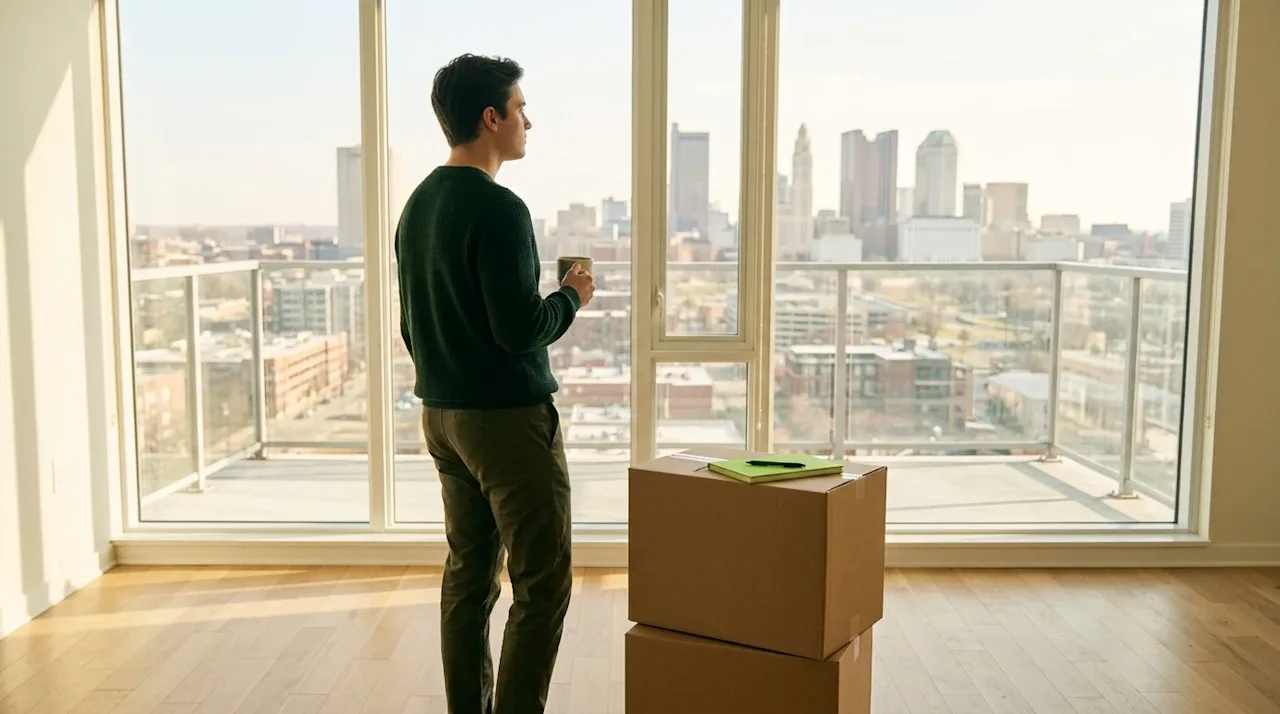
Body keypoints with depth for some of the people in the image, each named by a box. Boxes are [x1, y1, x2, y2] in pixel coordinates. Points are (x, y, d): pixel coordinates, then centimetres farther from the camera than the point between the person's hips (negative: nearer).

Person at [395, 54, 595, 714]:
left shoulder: (417, 205, 11)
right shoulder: (498, 209, -17)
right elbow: (520, 328, -21)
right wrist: (572, 296, -3)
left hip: (441, 415, 9)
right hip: (508, 418, -9)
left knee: (467, 577, 14)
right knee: (542, 585, -2)